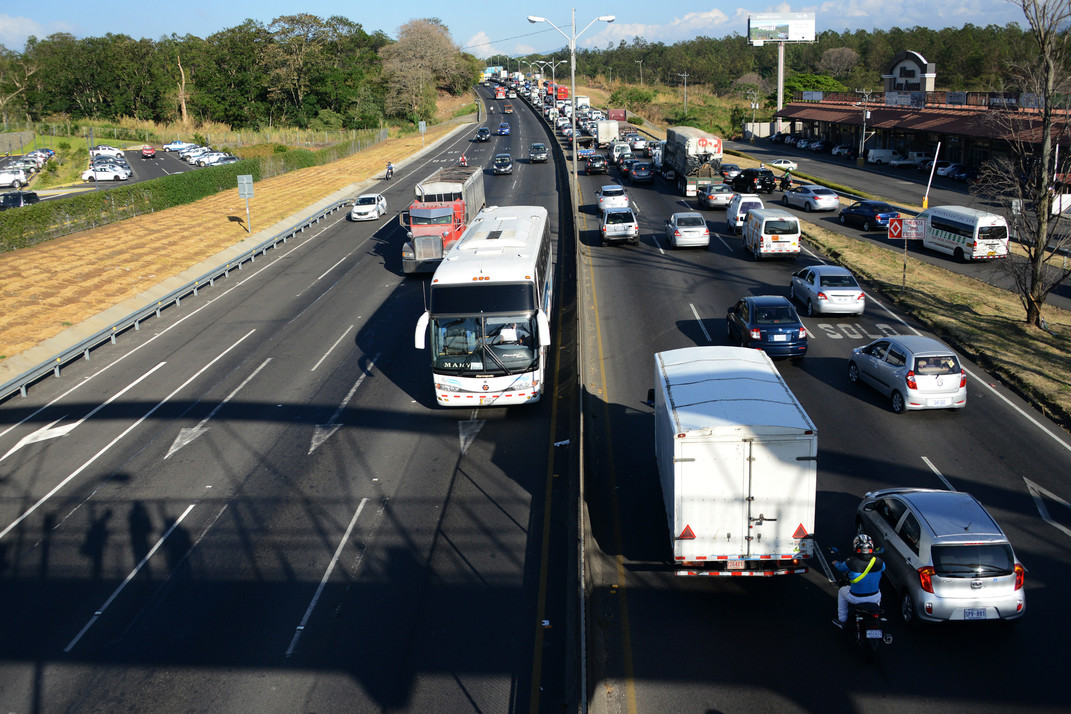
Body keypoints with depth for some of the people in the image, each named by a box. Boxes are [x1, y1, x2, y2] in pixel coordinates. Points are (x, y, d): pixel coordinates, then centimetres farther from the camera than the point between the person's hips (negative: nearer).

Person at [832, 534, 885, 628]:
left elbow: (841, 568, 1)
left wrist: (836, 563, 26)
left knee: (841, 591, 30)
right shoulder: (878, 561, -13)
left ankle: (842, 620, 39)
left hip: (856, 598, -2)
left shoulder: (851, 562, -20)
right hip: (874, 598, 2)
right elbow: (883, 568, 12)